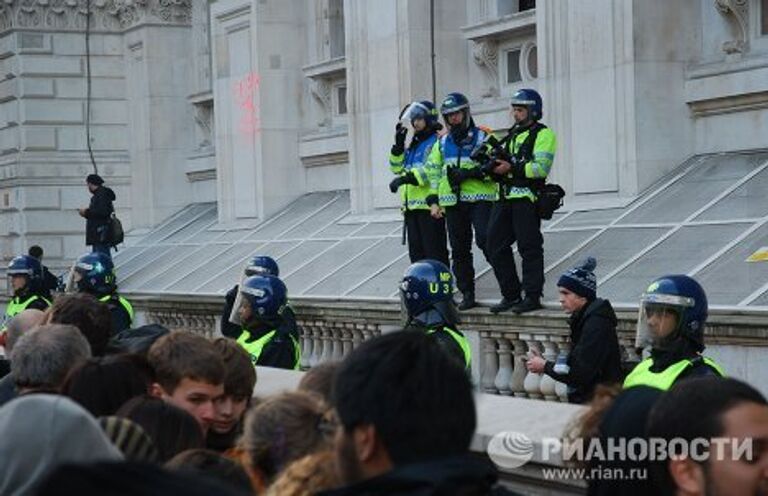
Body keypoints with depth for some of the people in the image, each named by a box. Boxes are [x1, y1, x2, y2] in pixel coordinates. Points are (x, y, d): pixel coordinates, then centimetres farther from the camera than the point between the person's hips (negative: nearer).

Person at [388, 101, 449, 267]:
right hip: (411, 207, 9)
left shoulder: (437, 142, -6)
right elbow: (397, 167, 21)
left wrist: (406, 178, -26)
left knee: (434, 251, -9)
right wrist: (398, 145, 9)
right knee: (416, 251, 11)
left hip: (429, 205, -9)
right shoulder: (413, 144, 23)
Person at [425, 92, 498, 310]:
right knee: (459, 249, 6)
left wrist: (471, 173, -19)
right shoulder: (442, 143, 16)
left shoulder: (483, 138, 1)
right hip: (453, 202, 5)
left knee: (486, 241, -19)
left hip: (480, 199, -5)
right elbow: (433, 172, 18)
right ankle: (467, 294, 13)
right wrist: (433, 201, 9)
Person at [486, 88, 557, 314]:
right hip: (505, 196, 8)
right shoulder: (512, 134, 23)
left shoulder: (543, 134, -3)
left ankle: (533, 296, 1)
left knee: (529, 248, -5)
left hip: (527, 197, -8)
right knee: (496, 246, 5)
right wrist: (493, 165, 4)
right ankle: (511, 295, 13)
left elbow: (541, 168, -15)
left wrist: (512, 168, -20)